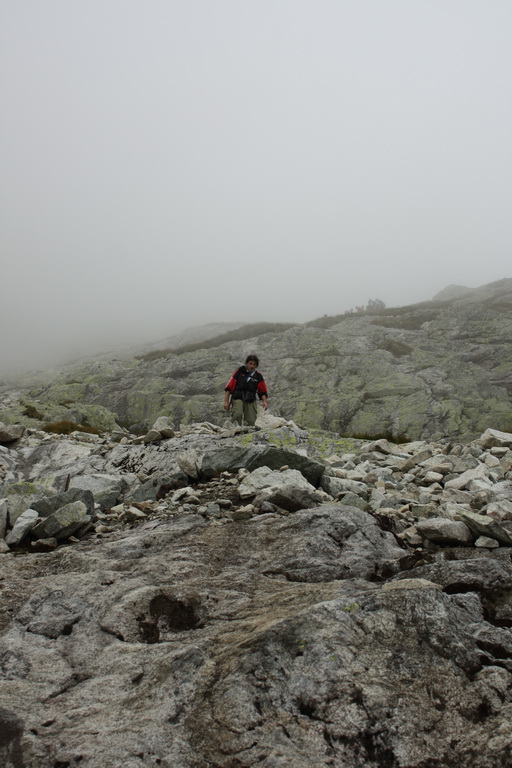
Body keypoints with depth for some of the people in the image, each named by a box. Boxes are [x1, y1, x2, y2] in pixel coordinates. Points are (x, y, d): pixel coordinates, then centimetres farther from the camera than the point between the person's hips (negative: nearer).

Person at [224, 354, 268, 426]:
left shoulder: (258, 376, 9)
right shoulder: (239, 371, 4)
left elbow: (263, 391, 13)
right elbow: (229, 387, 4)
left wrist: (264, 401, -7)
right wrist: (226, 401, 0)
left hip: (251, 401, 3)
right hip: (238, 398, -2)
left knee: (251, 422, -6)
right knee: (238, 415, -30)